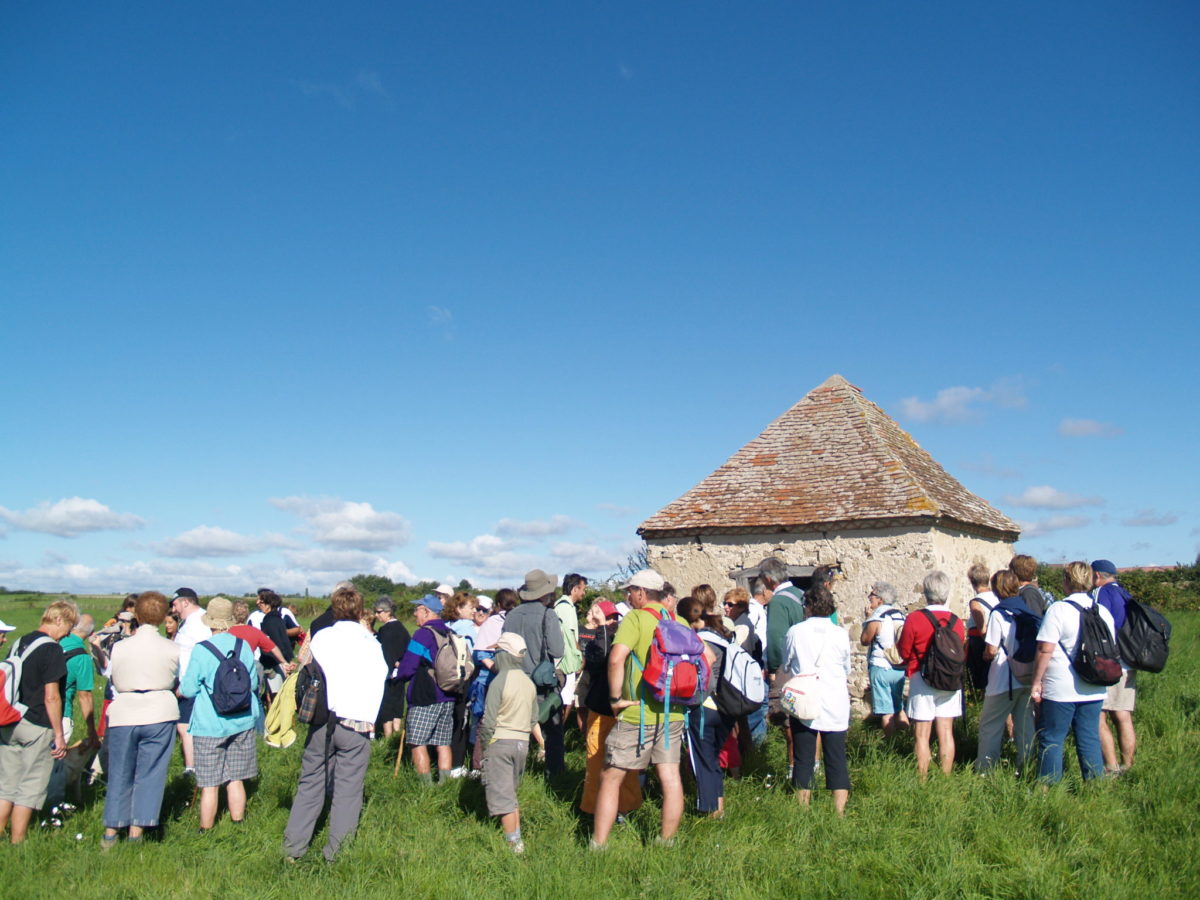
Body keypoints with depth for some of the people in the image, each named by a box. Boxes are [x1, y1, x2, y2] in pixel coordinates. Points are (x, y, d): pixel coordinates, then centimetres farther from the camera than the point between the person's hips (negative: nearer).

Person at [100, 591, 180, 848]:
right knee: (150, 775, 6)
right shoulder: (173, 649, -5)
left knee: (119, 774, 13)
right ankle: (136, 833, 7)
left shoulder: (120, 647, -5)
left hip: (123, 715, 1)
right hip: (160, 715, -1)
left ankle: (111, 832, 20)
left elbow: (113, 679, 5)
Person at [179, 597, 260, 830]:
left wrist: (179, 688, 16)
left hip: (210, 725, -4)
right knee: (235, 779, 12)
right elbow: (253, 683, 10)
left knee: (209, 784, 3)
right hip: (242, 722, 4)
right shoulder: (244, 646, 0)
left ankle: (206, 831, 11)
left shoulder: (201, 650, -11)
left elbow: (188, 689, -7)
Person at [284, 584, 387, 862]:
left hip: (321, 720, 3)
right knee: (347, 789, 4)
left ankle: (294, 847, 16)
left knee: (310, 782, 12)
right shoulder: (370, 643, 0)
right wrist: (370, 719, 4)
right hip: (355, 724, -2)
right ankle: (336, 852, 7)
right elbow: (377, 681, 0)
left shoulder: (320, 637, 5)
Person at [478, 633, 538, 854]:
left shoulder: (499, 682, -14)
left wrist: (483, 744, -3)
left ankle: (513, 842, 1)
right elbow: (534, 719, 11)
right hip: (523, 743, 6)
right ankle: (517, 838, 22)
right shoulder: (529, 683, 5)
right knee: (512, 792, 19)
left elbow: (489, 720, -14)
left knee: (501, 794, 1)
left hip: (500, 742, -6)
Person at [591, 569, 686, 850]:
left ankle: (598, 846, 8)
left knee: (611, 777, 4)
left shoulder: (635, 618, -12)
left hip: (638, 714, -6)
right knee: (670, 776, 10)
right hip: (674, 714, 6)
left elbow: (616, 658, -26)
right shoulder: (680, 622, 7)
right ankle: (667, 842, 19)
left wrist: (615, 697, -16)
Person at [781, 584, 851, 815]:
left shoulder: (796, 631, -5)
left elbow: (785, 664, 8)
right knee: (837, 759, 6)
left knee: (803, 759, 6)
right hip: (836, 705, 1)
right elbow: (847, 668, 12)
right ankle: (839, 812, 5)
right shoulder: (840, 633, -2)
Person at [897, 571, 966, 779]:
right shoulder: (956, 621, -1)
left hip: (922, 681, -4)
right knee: (946, 733, 8)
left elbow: (904, 652, -6)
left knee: (921, 735, 1)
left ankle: (922, 781, 3)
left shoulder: (915, 618, -12)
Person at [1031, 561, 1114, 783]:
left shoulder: (1058, 609, -11)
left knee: (1051, 740, 4)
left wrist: (1036, 682, -7)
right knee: (1090, 739, 12)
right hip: (1094, 690, 5)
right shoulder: (1104, 612, 6)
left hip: (1060, 689, -5)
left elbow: (1045, 650, -14)